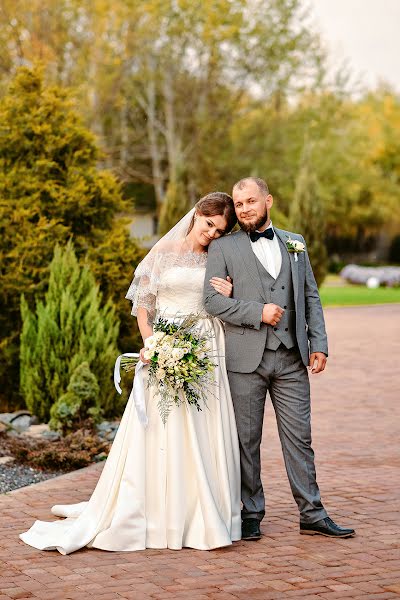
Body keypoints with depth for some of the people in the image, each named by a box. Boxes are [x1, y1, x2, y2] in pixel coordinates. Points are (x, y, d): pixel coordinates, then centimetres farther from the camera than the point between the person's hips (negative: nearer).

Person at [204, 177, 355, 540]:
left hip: (291, 359, 2)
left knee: (299, 438, 4)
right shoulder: (223, 248, 3)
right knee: (247, 440, 4)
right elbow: (213, 300, -5)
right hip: (246, 359, -2)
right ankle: (252, 514, 15)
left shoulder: (295, 244, 14)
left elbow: (311, 296, 14)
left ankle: (312, 514, 10)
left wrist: (319, 343, 4)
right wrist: (258, 313, -14)